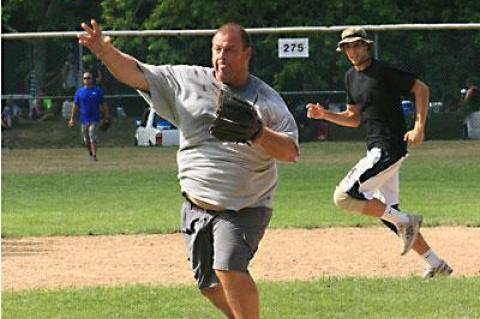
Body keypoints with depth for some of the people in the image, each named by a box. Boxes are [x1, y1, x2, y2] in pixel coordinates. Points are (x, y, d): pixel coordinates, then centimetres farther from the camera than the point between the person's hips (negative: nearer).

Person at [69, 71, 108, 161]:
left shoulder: (98, 91, 3)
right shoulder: (79, 92, 7)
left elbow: (102, 105, 7)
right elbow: (75, 106, 8)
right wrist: (72, 119, 4)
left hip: (94, 119, -3)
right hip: (84, 119, 3)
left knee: (93, 138, -15)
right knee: (86, 140, 10)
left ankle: (94, 155, -15)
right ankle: (90, 153, 31)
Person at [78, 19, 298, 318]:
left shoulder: (267, 101, -5)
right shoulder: (187, 81, 2)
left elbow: (291, 151, -12)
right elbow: (136, 74, -1)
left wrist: (257, 132, -29)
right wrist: (105, 51, -18)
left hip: (244, 210, -5)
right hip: (195, 208, 5)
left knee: (229, 270, -24)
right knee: (209, 283, 9)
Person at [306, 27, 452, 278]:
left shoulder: (383, 71, -11)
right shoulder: (351, 77, 15)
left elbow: (421, 88, -8)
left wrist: (419, 128, -15)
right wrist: (325, 115, 7)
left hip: (389, 148, -10)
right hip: (377, 150, 10)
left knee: (344, 196, -18)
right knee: (388, 213, 11)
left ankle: (405, 221, -9)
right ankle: (436, 264, 17)